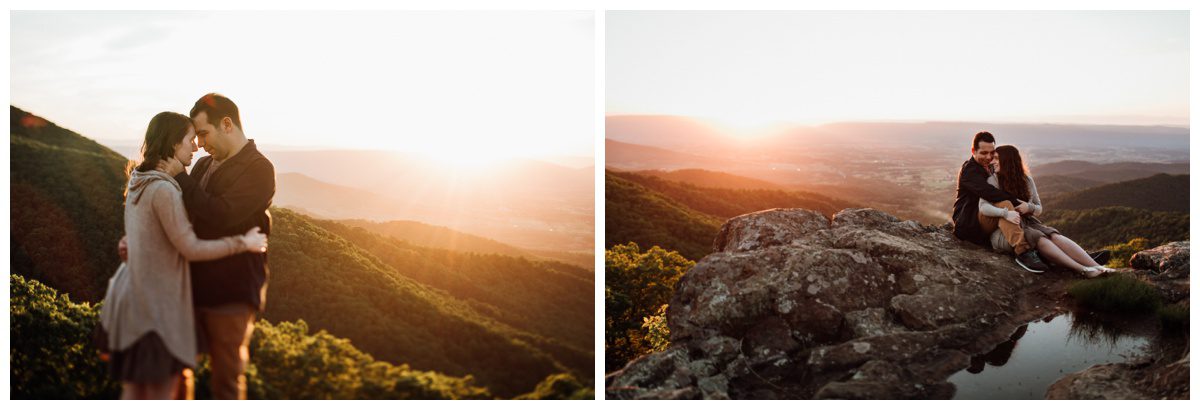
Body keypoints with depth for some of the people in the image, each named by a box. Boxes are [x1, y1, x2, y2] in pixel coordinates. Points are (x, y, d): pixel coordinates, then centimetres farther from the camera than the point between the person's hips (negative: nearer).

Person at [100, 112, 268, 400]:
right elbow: (191, 249, -19)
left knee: (133, 390, 18)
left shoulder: (138, 181, 7)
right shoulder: (163, 189, -22)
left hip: (133, 296, 9)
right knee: (162, 393, 3)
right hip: (157, 303, -9)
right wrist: (243, 243, -11)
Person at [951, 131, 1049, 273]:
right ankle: (1023, 252, -44)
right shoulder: (969, 170, -10)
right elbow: (988, 192, -29)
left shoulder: (989, 167, 20)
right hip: (969, 223, -10)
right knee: (1004, 204, -32)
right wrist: (1018, 204, -31)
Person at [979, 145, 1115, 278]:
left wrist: (1029, 208, -10)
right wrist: (1005, 213, -35)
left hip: (1027, 222, 5)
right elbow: (983, 207, -17)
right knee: (1040, 239, -31)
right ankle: (1083, 270, -44)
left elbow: (1038, 209, 15)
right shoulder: (993, 180, -2)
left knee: (1055, 236, -25)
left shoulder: (1027, 180, 11)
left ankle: (1096, 267, -39)